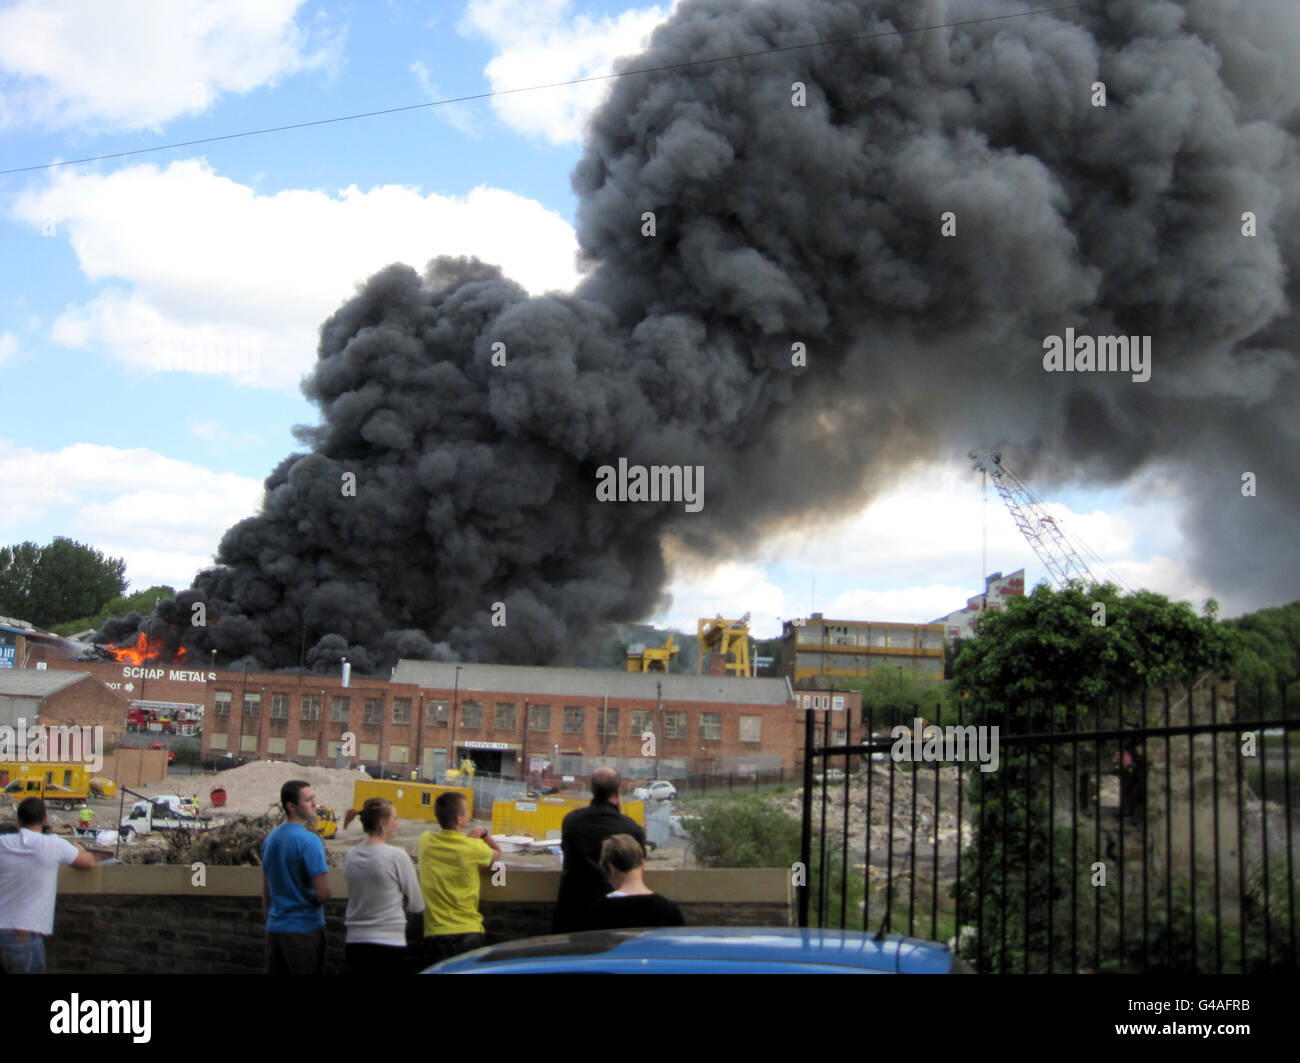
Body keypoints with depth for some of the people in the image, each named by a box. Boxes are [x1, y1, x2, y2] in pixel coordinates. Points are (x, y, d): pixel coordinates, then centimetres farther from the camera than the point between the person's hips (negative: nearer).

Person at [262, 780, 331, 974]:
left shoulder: (270, 839, 9)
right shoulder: (308, 841, -16)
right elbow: (323, 892, -20)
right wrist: (314, 902, 1)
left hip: (274, 929, 7)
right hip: (304, 928, -7)